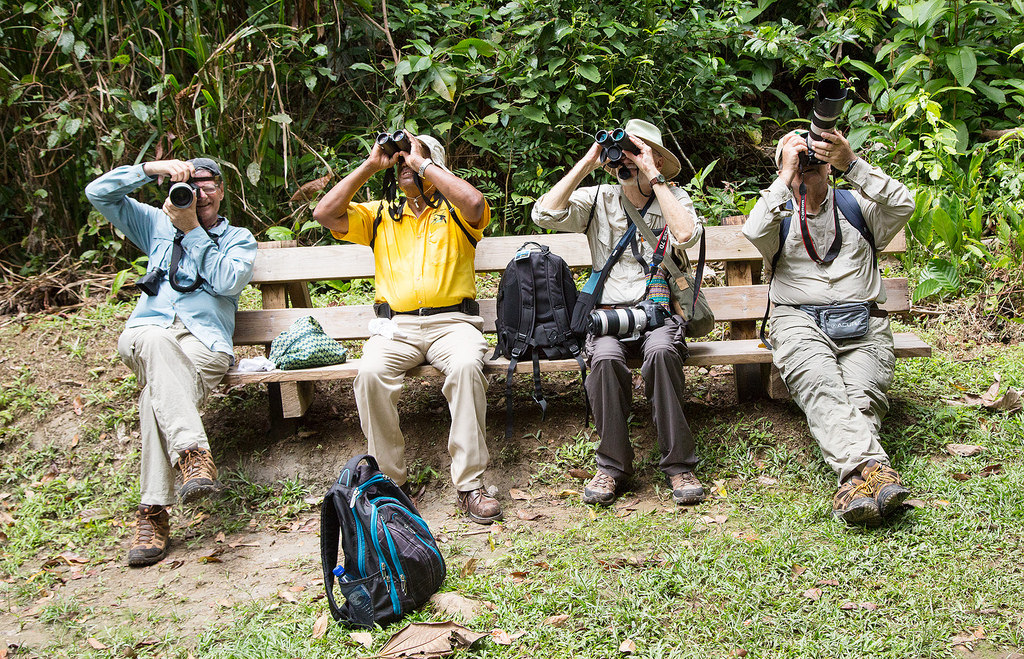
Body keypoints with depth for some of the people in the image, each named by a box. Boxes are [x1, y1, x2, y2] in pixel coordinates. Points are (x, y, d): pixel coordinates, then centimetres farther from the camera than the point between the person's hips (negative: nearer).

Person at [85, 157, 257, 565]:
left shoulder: (239, 239, 22)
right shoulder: (158, 224, 28)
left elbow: (228, 282, 0)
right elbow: (98, 193, 18)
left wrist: (192, 230, 0)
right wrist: (152, 168, 6)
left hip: (205, 344, -1)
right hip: (145, 333, 1)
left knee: (156, 386, -35)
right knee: (157, 340, -39)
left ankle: (153, 511, -43)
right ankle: (193, 452, -55)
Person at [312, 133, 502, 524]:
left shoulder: (454, 212, 15)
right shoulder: (380, 216, 23)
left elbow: (475, 204, -11)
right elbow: (325, 213, 8)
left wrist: (422, 162, -2)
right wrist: (371, 165, 9)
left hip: (451, 321, -2)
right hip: (395, 326, 2)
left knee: (466, 365, -35)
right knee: (371, 372, -31)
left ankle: (470, 484, -29)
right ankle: (388, 479, -18)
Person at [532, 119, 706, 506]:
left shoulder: (674, 198, 8)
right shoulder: (598, 199, 11)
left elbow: (685, 235, -16)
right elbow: (545, 214, -6)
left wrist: (653, 175, -11)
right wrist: (587, 163, -4)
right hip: (609, 312, 1)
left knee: (661, 352, -35)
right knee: (606, 358, -33)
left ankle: (678, 465, -22)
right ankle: (613, 466, -16)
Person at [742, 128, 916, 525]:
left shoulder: (855, 205, 20)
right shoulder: (780, 212, 17)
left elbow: (903, 206, -1)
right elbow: (755, 232, -8)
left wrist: (852, 164, -8)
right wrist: (787, 176, -6)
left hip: (862, 322, 2)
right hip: (799, 319, -2)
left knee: (862, 395, -28)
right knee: (821, 386, -34)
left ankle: (856, 480, -48)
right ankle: (872, 468, -53)